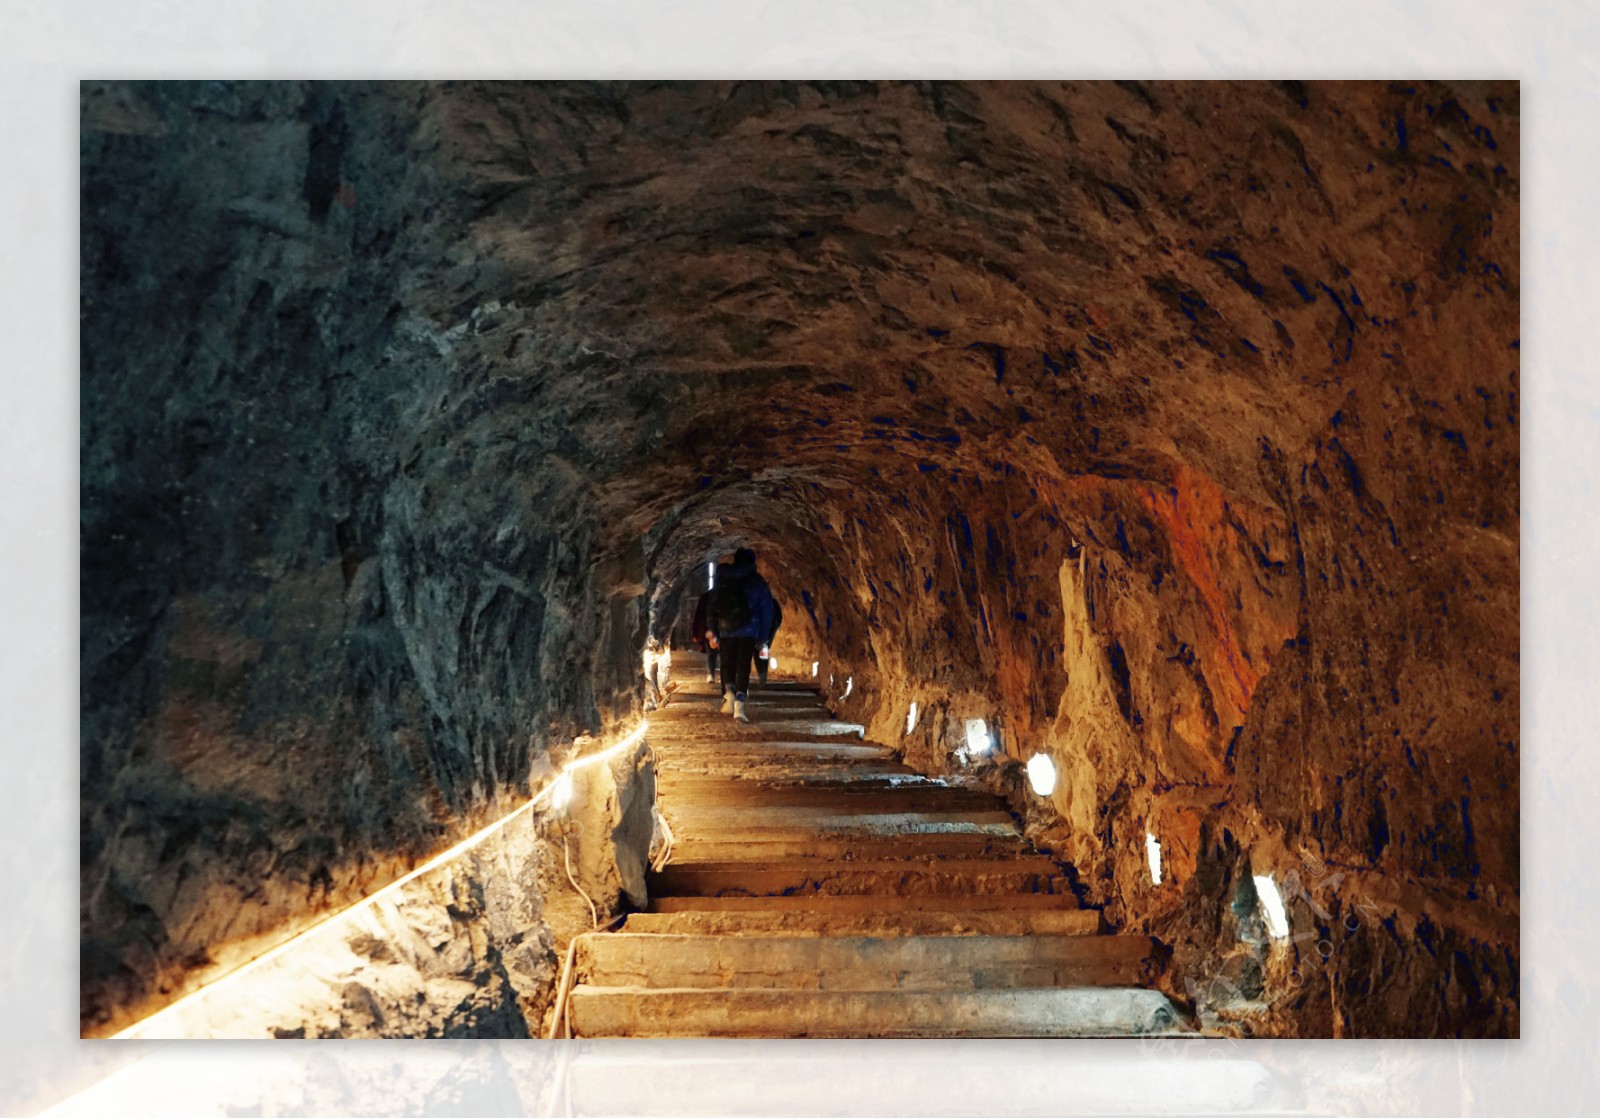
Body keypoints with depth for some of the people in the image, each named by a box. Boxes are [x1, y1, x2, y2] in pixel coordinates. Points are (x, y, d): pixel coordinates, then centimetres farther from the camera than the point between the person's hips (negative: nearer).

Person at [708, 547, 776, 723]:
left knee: (728, 664, 16)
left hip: (726, 630, 2)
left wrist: (713, 631, 13)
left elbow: (712, 607, 10)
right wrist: (762, 635, 9)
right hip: (748, 630, -2)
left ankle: (729, 694, -8)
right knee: (743, 667, -3)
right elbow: (766, 609, 4)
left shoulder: (723, 580, 11)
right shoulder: (757, 582, 5)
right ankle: (739, 705, -16)